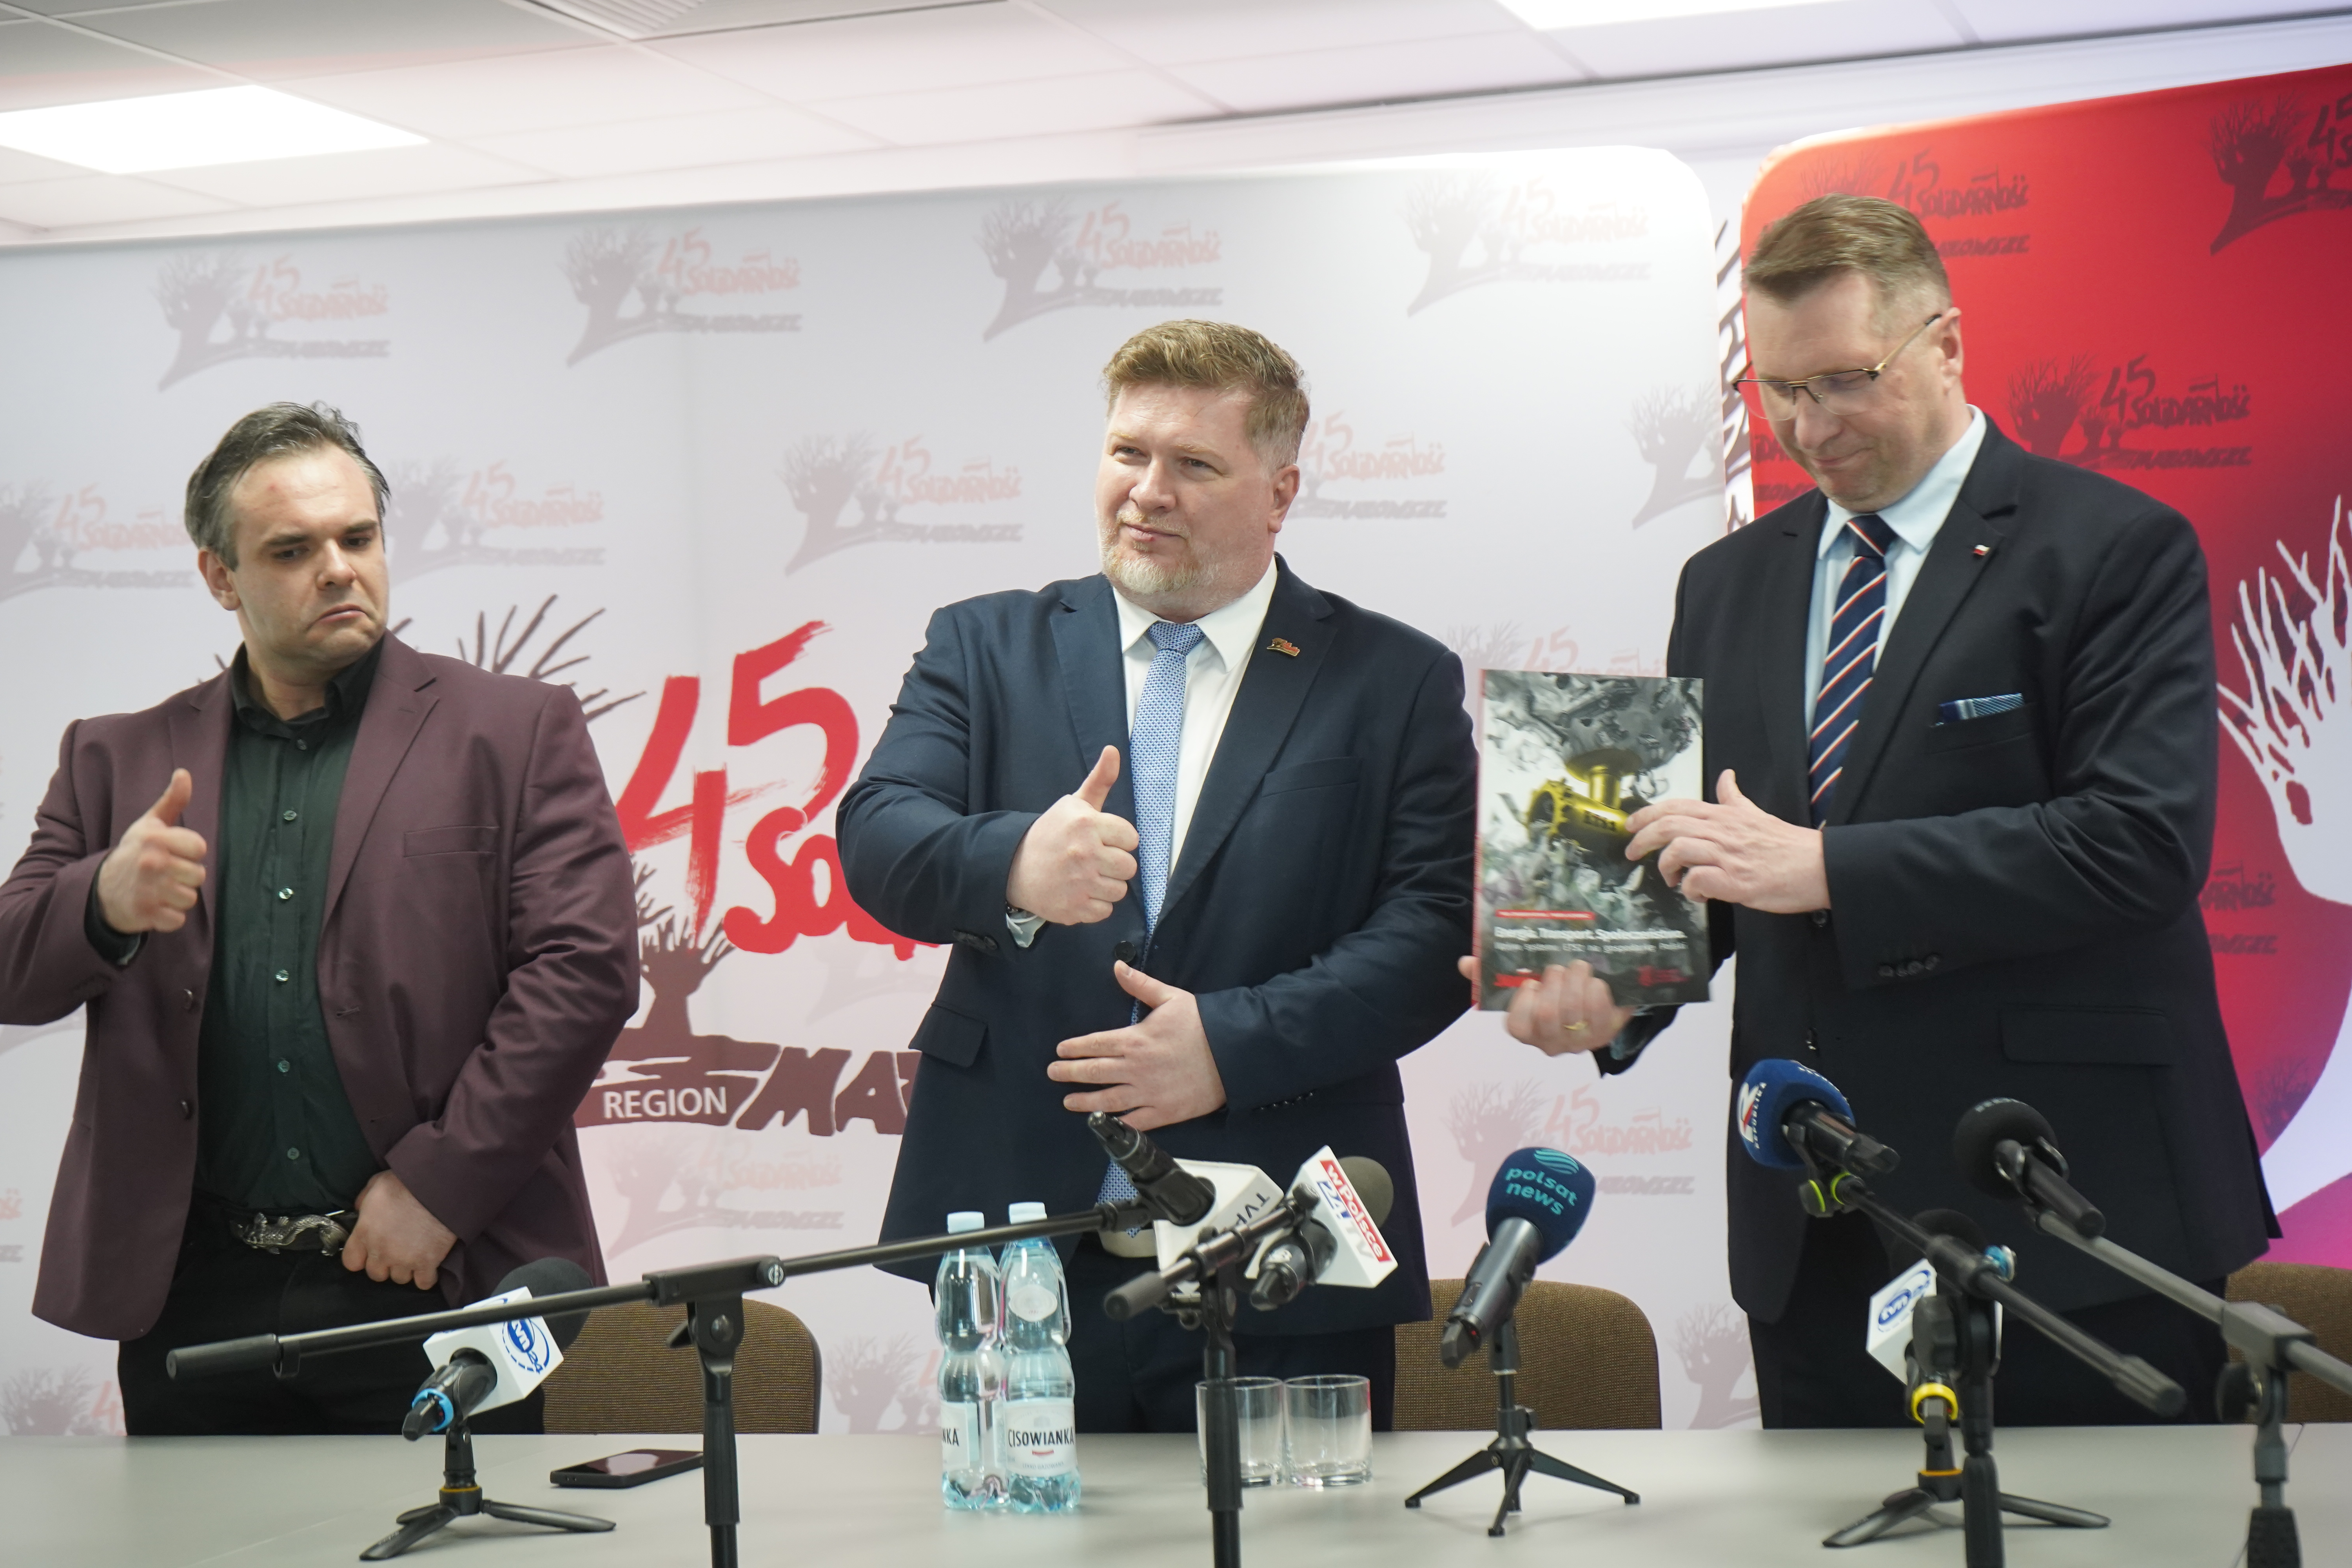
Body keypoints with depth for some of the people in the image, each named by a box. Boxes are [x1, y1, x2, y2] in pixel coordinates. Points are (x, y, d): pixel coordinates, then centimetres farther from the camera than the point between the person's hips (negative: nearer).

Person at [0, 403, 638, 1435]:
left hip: (439, 1296, -2)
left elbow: (585, 969, -4)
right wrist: (105, 903, -14)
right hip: (191, 1305, 3)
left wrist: (440, 1184, -11)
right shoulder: (121, 760, 14)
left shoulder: (515, 732, 4)